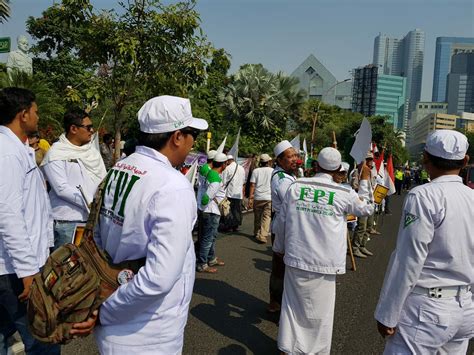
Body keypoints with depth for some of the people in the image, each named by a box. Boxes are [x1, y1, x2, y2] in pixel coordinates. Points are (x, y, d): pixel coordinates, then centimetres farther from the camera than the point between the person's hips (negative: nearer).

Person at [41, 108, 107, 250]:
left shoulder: (92, 149, 10)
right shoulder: (56, 154, -8)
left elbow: (103, 179, 9)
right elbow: (62, 189, -16)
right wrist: (89, 203, -20)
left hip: (94, 217, 6)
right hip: (68, 221, -6)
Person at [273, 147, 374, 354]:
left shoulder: (295, 187, -4)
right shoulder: (344, 194, -9)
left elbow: (281, 222, 3)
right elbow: (366, 209, 11)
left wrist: (279, 247, 19)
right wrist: (364, 181, 22)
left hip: (296, 258, 2)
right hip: (325, 262, -2)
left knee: (293, 304, 16)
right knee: (319, 310, 14)